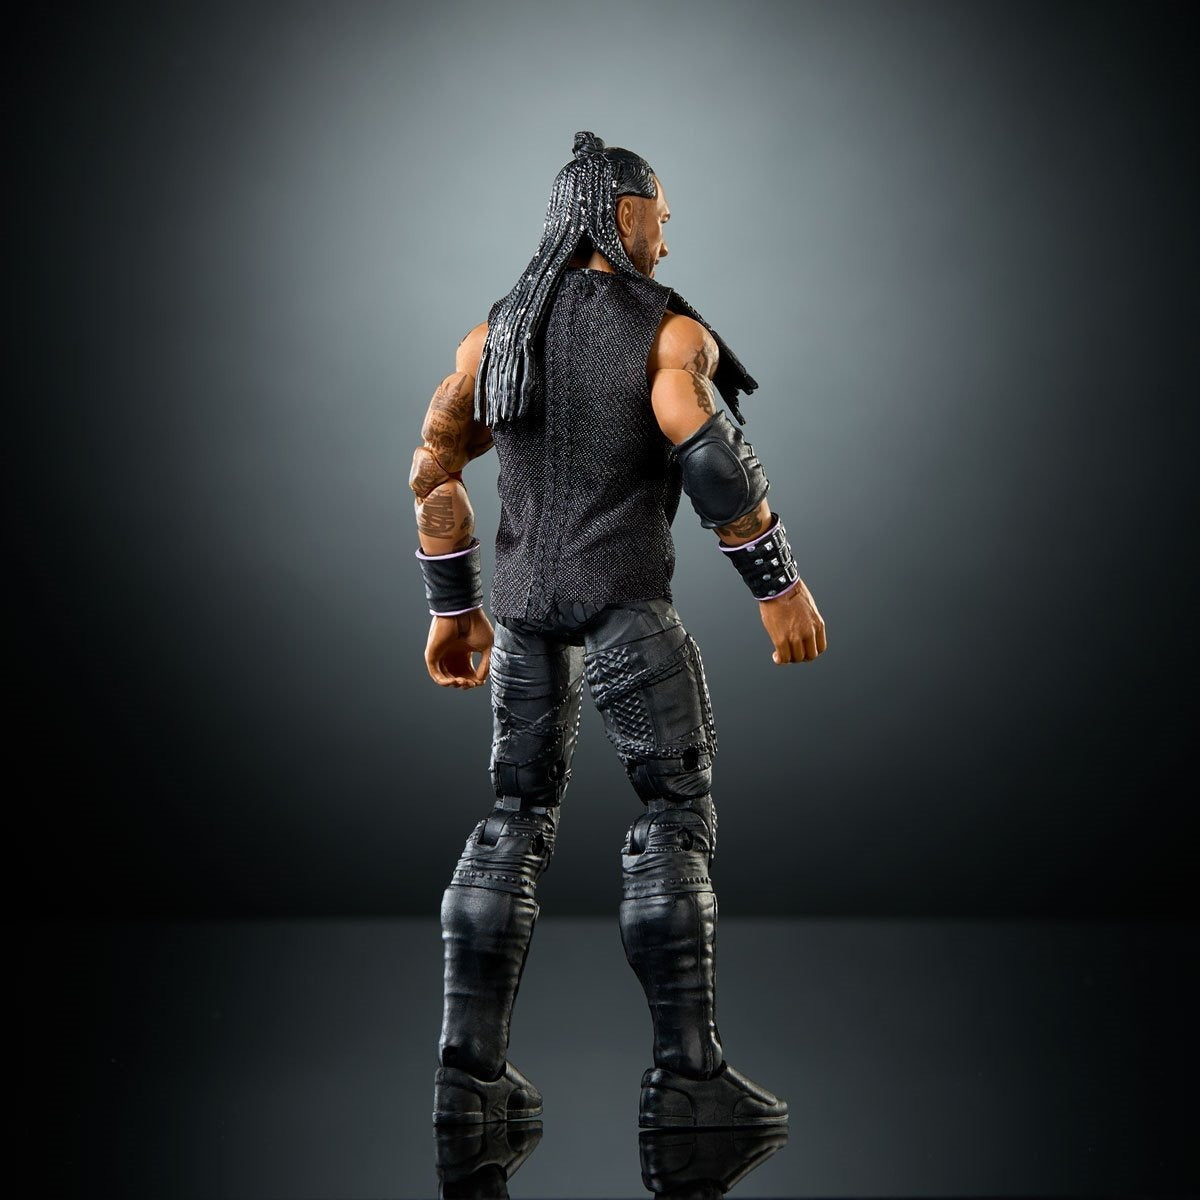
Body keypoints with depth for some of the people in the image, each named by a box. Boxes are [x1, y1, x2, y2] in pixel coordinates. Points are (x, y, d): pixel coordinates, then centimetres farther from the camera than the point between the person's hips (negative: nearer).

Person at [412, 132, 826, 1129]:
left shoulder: (498, 331, 16)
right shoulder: (668, 328, -2)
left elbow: (433, 469, 13)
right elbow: (707, 453, -17)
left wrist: (453, 609, 19)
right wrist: (779, 582, -11)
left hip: (523, 602, 6)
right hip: (625, 600, -6)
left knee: (516, 817, 10)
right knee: (676, 814, 0)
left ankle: (471, 1068, 9)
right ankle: (687, 1073, -1)